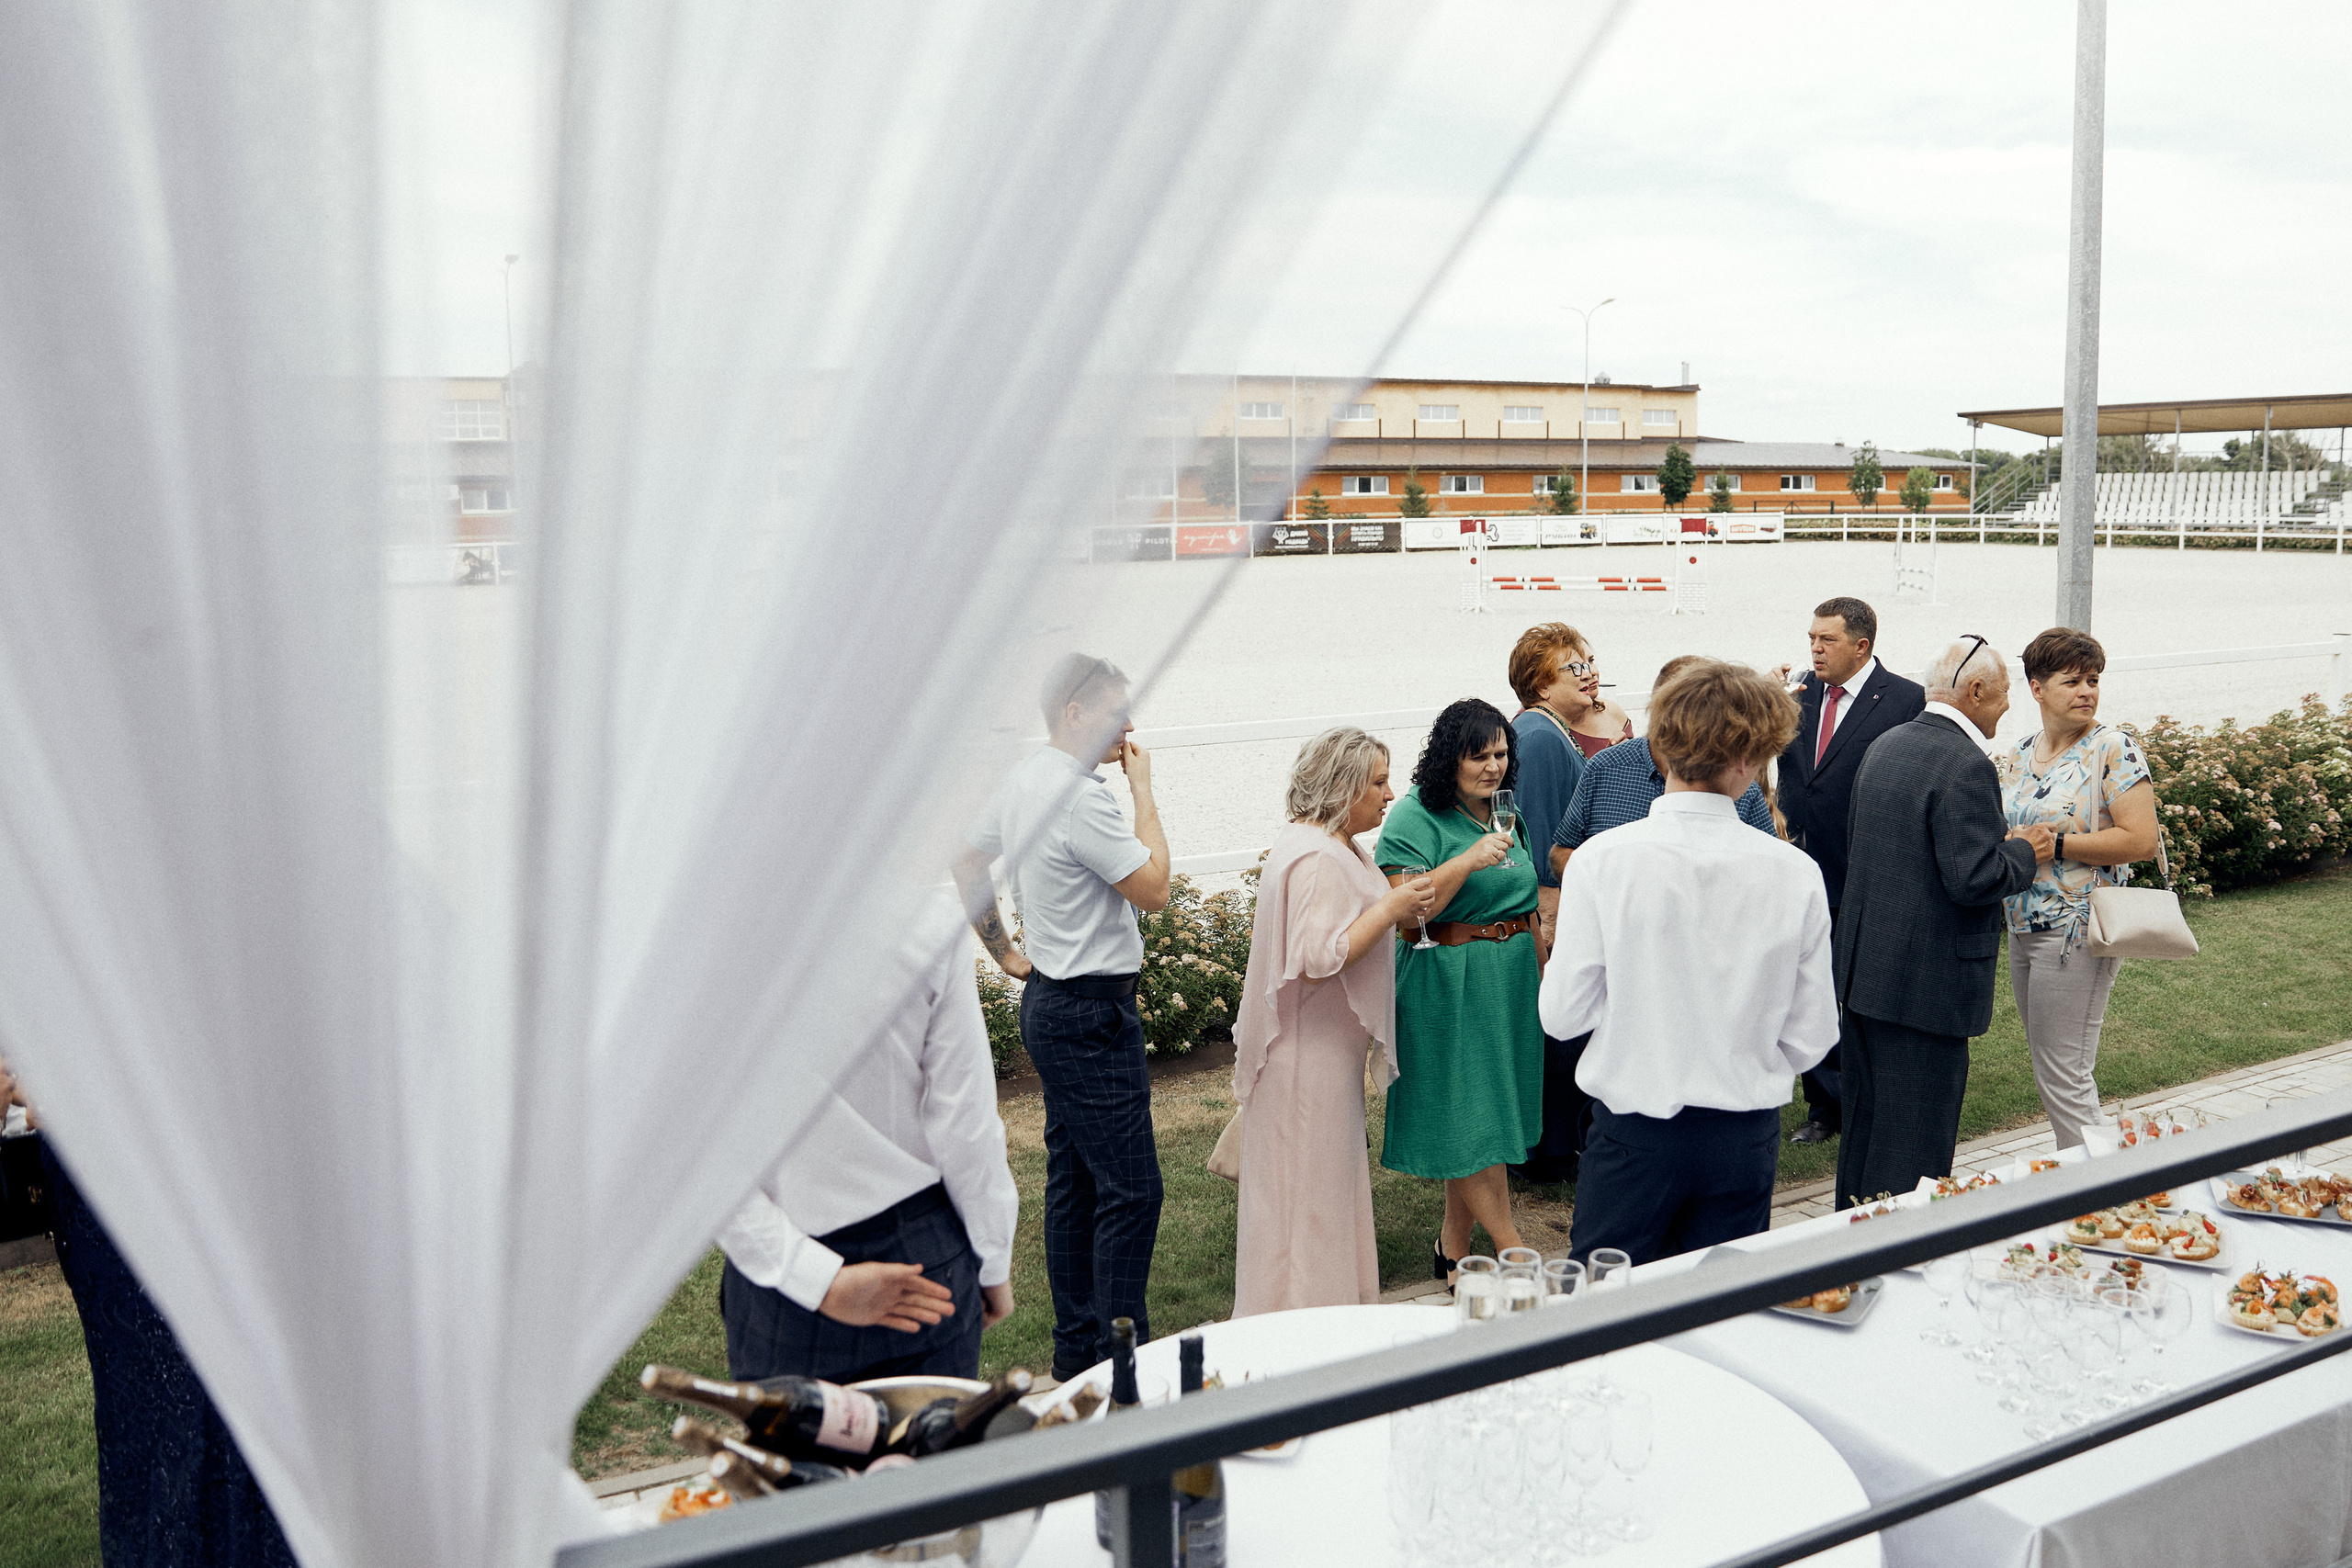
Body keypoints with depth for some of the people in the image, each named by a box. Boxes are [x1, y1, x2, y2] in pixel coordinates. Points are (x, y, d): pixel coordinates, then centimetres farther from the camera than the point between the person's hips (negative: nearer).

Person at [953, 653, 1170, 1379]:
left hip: (1048, 998, 11)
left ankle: (1076, 1348, 25)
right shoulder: (1081, 797, -22)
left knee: (1073, 1181, 16)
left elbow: (966, 864, 21)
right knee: (1129, 1188, -6)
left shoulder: (1023, 779, 9)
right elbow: (1153, 889, -17)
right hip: (1091, 1011, -11)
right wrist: (1143, 789, -11)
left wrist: (1004, 953, 22)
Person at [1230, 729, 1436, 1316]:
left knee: (1331, 1178, 19)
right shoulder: (1316, 859, -23)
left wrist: (1396, 904, 10)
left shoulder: (1333, 847, 11)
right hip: (1308, 1054, -11)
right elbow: (1318, 959, -30)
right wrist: (1391, 909, -24)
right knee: (1309, 1190, 0)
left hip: (1327, 1048, 11)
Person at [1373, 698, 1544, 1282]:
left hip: (1511, 978, 8)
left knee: (1482, 1114, 11)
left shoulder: (1504, 811, 12)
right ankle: (1514, 1253, 4)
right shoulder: (1415, 817, -12)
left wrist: (1539, 963, 23)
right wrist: (1469, 860, -28)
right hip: (1449, 986, -7)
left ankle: (1453, 1247, 22)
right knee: (1472, 1119, -5)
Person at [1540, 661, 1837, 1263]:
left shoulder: (1603, 859, -14)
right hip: (1745, 1140, 2)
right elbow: (1812, 1037, -1)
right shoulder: (1795, 872, -9)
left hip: (1634, 1129, -2)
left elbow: (1563, 1014, -9)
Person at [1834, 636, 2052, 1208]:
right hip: (1928, 983, -9)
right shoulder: (1966, 766, -19)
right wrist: (2023, 851, -4)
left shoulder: (1884, 746, 9)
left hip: (1864, 968, 9)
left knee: (1864, 1122, 20)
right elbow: (1974, 880, -24)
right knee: (1915, 1140, 2)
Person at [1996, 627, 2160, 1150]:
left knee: (2063, 1077, -4)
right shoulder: (2018, 755, 10)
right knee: (2049, 1071, 14)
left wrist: (2055, 843, -17)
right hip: (2022, 927, 7)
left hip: (2076, 931, -7)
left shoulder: (2113, 750, -10)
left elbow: (2142, 841, -17)